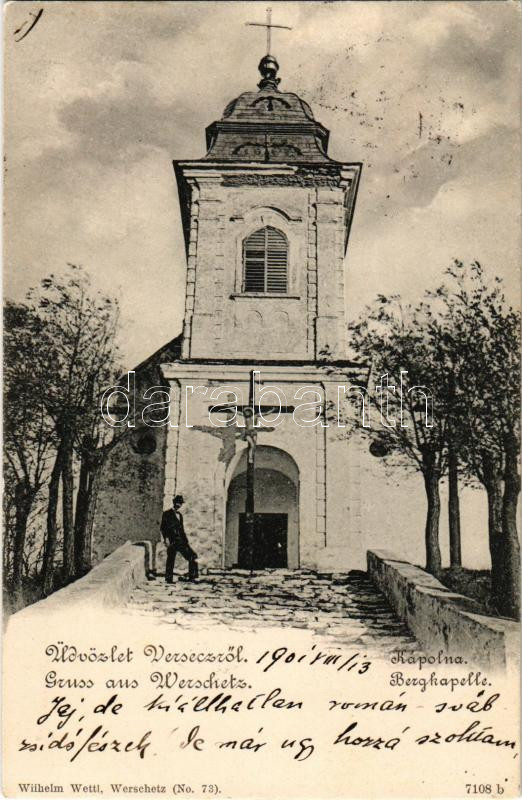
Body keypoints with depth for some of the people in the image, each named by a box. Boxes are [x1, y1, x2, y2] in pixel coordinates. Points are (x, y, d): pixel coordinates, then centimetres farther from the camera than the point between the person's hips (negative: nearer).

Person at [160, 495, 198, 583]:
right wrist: (166, 538, -17)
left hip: (181, 541, 6)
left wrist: (186, 541, 19)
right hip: (172, 541, -6)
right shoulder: (167, 514, 1)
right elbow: (162, 528, -6)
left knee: (193, 556, -2)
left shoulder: (180, 515, 21)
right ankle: (169, 579, 9)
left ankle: (192, 577, 3)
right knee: (170, 560, -5)